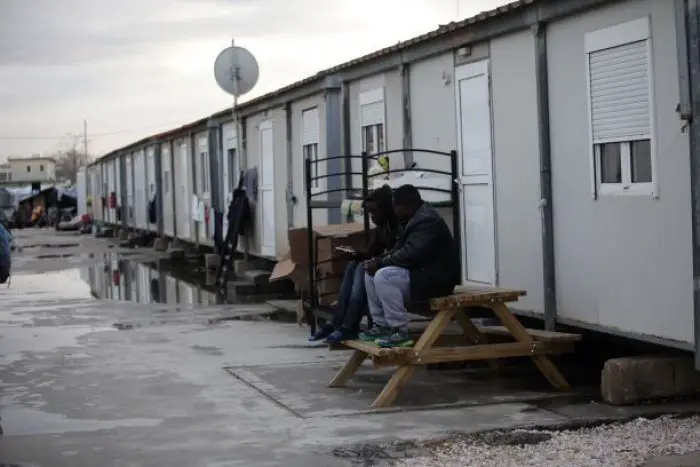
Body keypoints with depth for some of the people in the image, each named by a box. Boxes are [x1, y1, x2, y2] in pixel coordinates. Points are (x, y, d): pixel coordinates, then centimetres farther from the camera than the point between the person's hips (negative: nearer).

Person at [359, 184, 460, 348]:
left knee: (383, 277, -27)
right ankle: (381, 325, 8)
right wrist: (378, 261, -3)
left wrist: (381, 262, -17)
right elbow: (401, 250, 15)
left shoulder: (427, 221, -19)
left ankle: (399, 332, -22)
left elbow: (410, 255, -28)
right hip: (421, 272, 11)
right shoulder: (416, 218, 14)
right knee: (371, 273, 7)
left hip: (435, 278, -11)